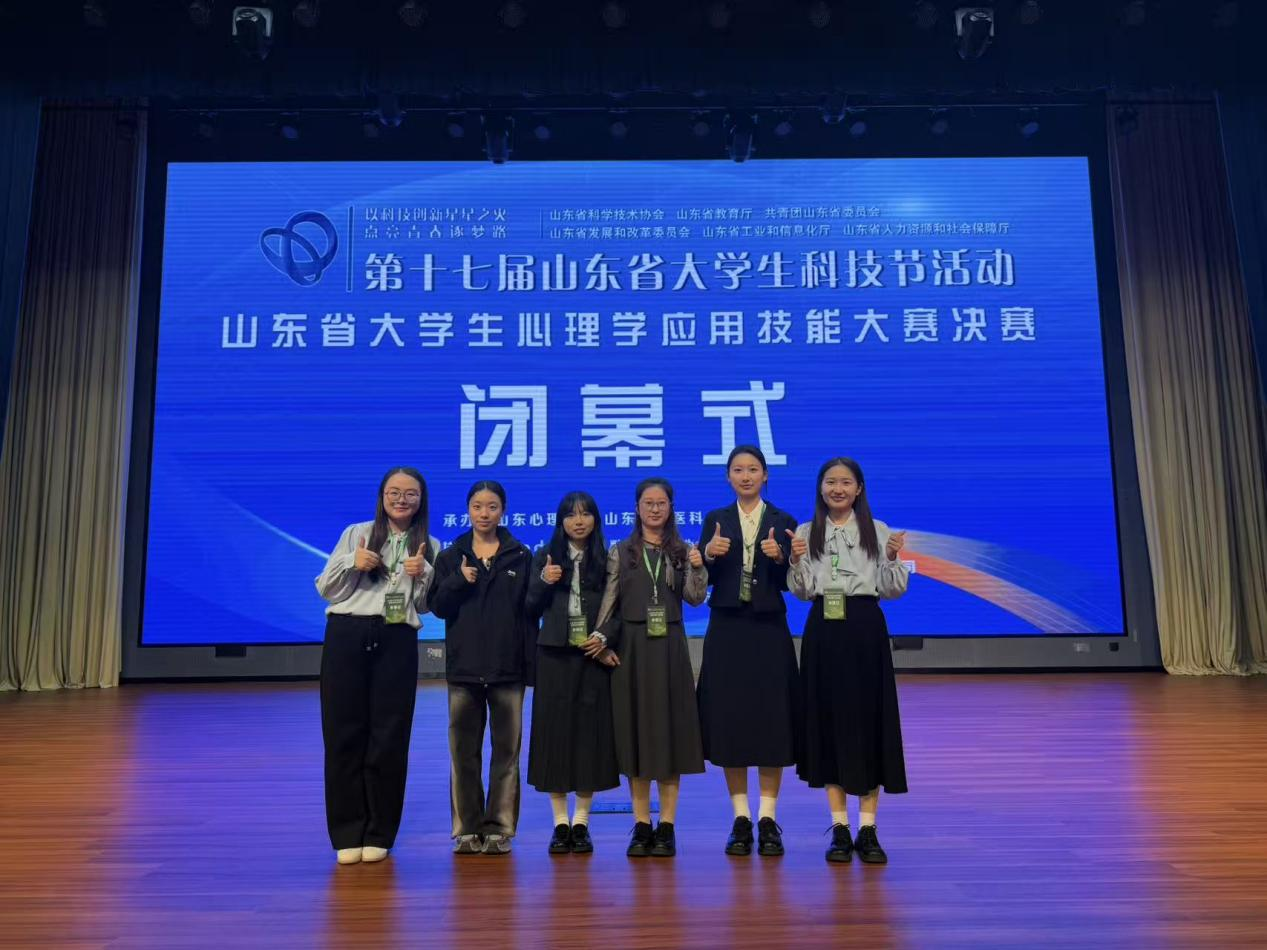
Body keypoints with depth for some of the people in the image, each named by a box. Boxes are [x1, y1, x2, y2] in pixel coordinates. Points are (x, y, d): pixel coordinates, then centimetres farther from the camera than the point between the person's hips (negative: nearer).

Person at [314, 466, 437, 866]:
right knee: (344, 732, 2)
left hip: (397, 642, 1)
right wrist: (352, 563, -10)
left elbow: (426, 605, 9)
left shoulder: (429, 547, 10)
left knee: (389, 737, 2)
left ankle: (379, 834, 15)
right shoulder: (356, 534, 8)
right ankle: (347, 834, 12)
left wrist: (422, 576, -9)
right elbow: (325, 589, 7)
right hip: (347, 637, 0)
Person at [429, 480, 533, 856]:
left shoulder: (521, 556, 5)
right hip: (464, 666, 1)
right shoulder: (451, 557, 9)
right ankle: (467, 829, 15)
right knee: (463, 750, 5)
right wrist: (457, 581, -14)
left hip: (508, 666, -1)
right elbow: (437, 607, 3)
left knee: (506, 749, 2)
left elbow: (529, 609, 4)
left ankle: (499, 828, 11)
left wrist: (531, 660, -2)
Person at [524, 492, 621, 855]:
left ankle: (581, 823, 12)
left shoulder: (607, 560, 6)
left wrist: (605, 641, -13)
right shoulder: (545, 557, 8)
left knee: (590, 732, 2)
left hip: (594, 656, 0)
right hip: (554, 656, 1)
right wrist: (543, 583, -11)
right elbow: (531, 611, 6)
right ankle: (560, 824, 11)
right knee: (555, 732, 2)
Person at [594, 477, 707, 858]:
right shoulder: (620, 552, 6)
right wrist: (602, 637, -12)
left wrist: (696, 568, -16)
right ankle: (641, 826, 12)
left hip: (669, 648, 0)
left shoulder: (683, 551, 8)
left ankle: (667, 827, 8)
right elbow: (610, 602, 2)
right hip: (631, 647, 0)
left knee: (670, 731, 1)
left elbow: (695, 599, -1)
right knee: (634, 732, 3)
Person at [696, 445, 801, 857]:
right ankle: (741, 819, 14)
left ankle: (767, 820, 11)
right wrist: (708, 554, -17)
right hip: (727, 630, 1)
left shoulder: (783, 522, 5)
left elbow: (789, 583, 0)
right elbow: (703, 580, 2)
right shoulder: (715, 521, 7)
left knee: (771, 720, 1)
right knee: (729, 719, 3)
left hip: (768, 630, -1)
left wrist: (778, 558, -18)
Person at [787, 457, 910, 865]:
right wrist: (795, 562, -15)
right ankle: (839, 828, 14)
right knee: (827, 720, 4)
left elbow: (892, 589, 1)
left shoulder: (879, 531, 3)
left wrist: (892, 559, -16)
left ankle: (868, 829, 11)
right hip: (823, 631, 1)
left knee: (870, 720, 1)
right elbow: (802, 592, 2)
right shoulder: (805, 533, 6)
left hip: (866, 631, -1)